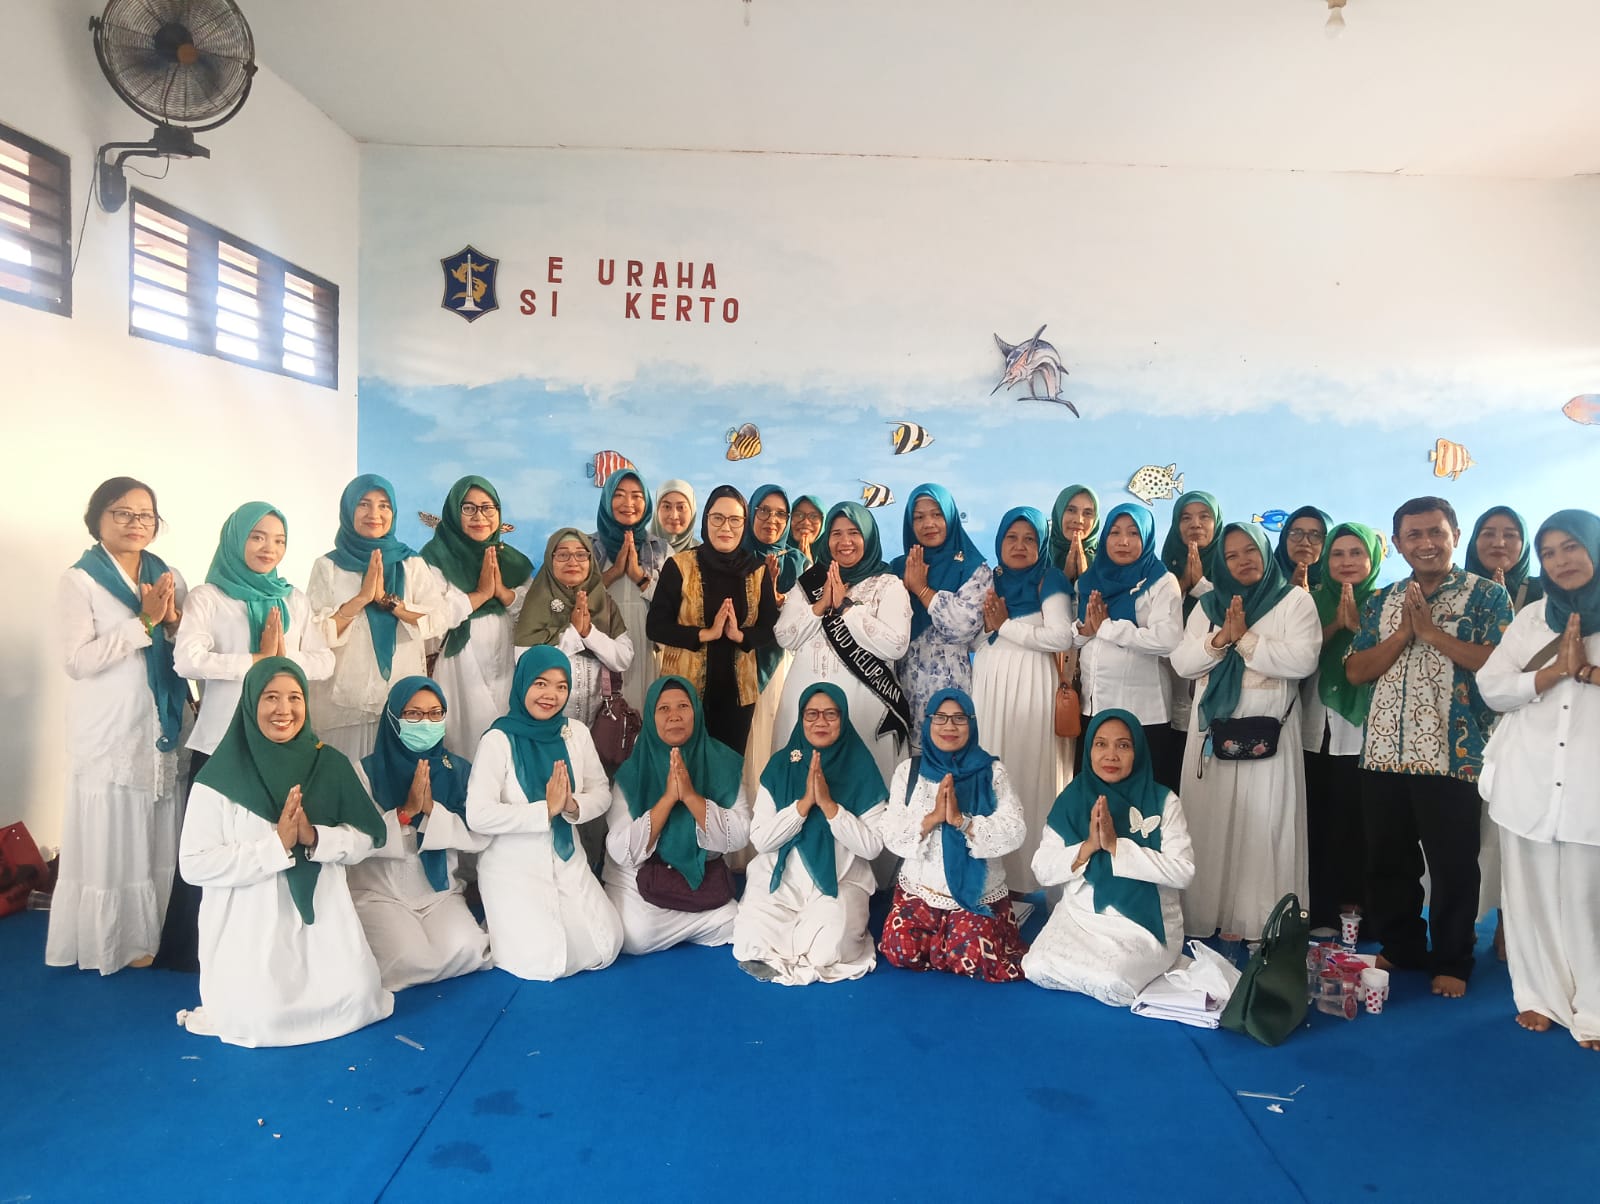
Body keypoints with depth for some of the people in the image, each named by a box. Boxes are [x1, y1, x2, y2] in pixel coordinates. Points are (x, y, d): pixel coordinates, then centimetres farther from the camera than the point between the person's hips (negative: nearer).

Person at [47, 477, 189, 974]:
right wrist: (144, 622, -17)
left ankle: (154, 933, 20)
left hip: (162, 728, 4)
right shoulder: (79, 580, -5)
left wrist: (173, 623, -10)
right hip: (108, 733, -4)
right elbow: (77, 660, -14)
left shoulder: (169, 576, 10)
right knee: (111, 835, 1)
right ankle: (111, 941, 14)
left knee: (160, 836, 8)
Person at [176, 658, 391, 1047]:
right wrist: (277, 844, -21)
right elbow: (194, 864, -14)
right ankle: (234, 999, 18)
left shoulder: (330, 765, 1)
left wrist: (315, 838, -18)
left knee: (355, 1001, -13)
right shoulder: (221, 776, -9)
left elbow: (364, 838, 2)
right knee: (260, 1017, -17)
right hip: (249, 921, -2)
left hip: (321, 911, 3)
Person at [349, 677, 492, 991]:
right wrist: (407, 811, -24)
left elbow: (480, 838, -6)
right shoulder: (367, 771, -7)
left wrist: (432, 810, -20)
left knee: (460, 951, -26)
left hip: (440, 892, 1)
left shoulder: (459, 770, 1)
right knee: (410, 959, -25)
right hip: (379, 893, -1)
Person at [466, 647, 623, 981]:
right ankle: (501, 927, 18)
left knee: (604, 950, -1)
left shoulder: (576, 733, 0)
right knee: (545, 964, -13)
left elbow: (601, 793, 3)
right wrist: (546, 809, -23)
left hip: (567, 861, 5)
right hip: (512, 868, -5)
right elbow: (478, 816, -24)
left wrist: (573, 806, -18)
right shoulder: (498, 740, -16)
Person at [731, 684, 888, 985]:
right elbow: (760, 840, -6)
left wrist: (828, 804, -20)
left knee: (826, 951, -27)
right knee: (751, 945, -21)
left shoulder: (862, 769, -4)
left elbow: (872, 847, -8)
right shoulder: (780, 765, 0)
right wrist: (805, 802, -18)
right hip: (780, 878, 2)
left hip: (841, 882, -1)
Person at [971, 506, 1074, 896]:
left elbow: (1061, 637, -14)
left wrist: (1006, 626, -9)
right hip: (988, 686, 5)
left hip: (1029, 686, -5)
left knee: (1025, 770, -6)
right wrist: (988, 625, -6)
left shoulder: (1049, 581, -1)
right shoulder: (988, 582, 15)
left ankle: (1023, 873, 3)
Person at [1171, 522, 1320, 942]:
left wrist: (1246, 640, -13)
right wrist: (1220, 639, -11)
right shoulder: (1208, 604, 12)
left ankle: (1260, 922, 7)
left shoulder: (1295, 601, 2)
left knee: (1264, 827, -1)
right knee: (1210, 824, 5)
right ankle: (1207, 916, 15)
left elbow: (1302, 660, -12)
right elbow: (1181, 662, 4)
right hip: (1212, 730, 3)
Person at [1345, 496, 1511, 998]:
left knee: (1453, 865, 5)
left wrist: (1432, 630, -14)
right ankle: (1400, 948, 30)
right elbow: (1355, 670, 4)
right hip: (1384, 752, 4)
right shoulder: (1381, 601, 12)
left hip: (1451, 755, -4)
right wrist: (1403, 633, -9)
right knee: (1387, 860, 13)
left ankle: (1452, 962, 21)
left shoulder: (1486, 595, 0)